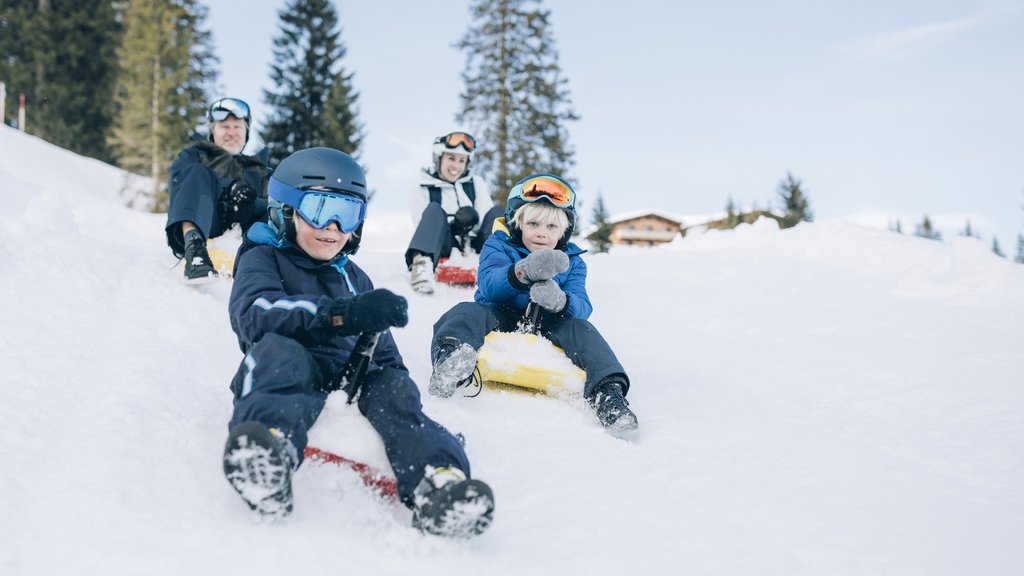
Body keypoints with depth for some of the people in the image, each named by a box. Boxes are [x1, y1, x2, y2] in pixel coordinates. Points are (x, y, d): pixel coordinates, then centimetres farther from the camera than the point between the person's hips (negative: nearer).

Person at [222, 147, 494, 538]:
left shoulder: (354, 278, 32)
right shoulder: (262, 259, 12)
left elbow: (381, 348, 33)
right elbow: (255, 313, -12)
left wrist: (394, 376, 8)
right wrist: (343, 314, -26)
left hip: (352, 384, 4)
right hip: (291, 376, -4)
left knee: (393, 385, -26)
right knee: (278, 349, -34)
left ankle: (437, 478, -53)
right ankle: (268, 440, -65)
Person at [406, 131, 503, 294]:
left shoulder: (476, 184, 17)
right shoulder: (421, 193, 8)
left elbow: (488, 219, 4)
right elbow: (424, 230, -4)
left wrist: (473, 220, -18)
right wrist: (455, 225, -20)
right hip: (444, 249, -3)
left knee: (495, 212, -15)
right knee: (434, 210, -27)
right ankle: (421, 264, -53)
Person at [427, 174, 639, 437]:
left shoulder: (572, 261, 9)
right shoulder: (498, 246, 3)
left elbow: (582, 307, -9)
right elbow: (489, 284, -19)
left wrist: (560, 301, -36)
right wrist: (523, 271, -42)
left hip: (545, 328, 2)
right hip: (498, 319, -2)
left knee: (579, 329, -25)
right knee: (466, 313, -30)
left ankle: (608, 389, -40)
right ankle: (450, 358, -63)